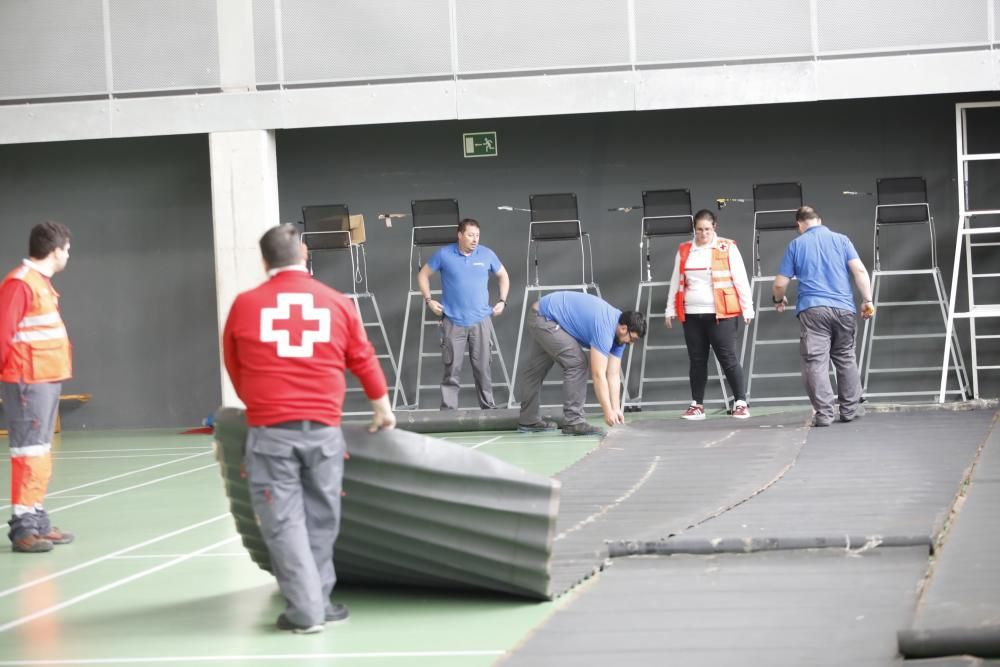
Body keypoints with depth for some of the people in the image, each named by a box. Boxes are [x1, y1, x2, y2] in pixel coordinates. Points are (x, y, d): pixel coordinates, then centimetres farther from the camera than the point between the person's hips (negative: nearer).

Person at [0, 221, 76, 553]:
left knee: (41, 451, 14)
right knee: (29, 452, -9)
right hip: (28, 381, -10)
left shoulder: (42, 282, 16)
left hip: (47, 379, 10)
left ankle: (38, 522, 21)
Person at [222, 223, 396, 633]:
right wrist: (382, 407, 31)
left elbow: (234, 367, 14)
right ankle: (318, 603, 19)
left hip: (270, 431, -2)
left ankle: (305, 610, -1)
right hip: (323, 429, 2)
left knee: (284, 522, 2)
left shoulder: (245, 306, 1)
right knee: (321, 519, 13)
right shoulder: (337, 303, 5)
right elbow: (364, 360, 15)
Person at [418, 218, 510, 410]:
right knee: (452, 368, -1)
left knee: (482, 367, 5)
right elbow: (423, 275, 9)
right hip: (453, 322, -1)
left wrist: (502, 301, 8)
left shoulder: (487, 254, 2)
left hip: (480, 321, 1)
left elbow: (503, 276, 18)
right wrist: (429, 300, 0)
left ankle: (489, 407, 13)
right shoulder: (444, 255, -3)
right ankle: (448, 410, 3)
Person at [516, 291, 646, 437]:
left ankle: (528, 421, 30)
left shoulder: (619, 331, 1)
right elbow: (598, 375, -26)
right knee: (576, 363, -14)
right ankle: (573, 422, -12)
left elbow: (613, 375, 3)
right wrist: (608, 411, -23)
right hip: (544, 319, -10)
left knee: (533, 371, 19)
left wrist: (616, 409, -3)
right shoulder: (605, 329, -27)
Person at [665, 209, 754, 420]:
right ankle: (697, 405, 14)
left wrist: (747, 308, -3)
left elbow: (741, 280, 0)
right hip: (692, 315, 4)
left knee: (728, 358, -4)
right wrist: (671, 310, 12)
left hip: (721, 315, -4)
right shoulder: (684, 251, 11)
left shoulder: (727, 248, 1)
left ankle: (741, 403, 2)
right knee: (697, 361, 7)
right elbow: (675, 282, 15)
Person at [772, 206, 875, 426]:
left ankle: (823, 413, -12)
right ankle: (850, 410, 19)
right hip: (843, 308, 2)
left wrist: (779, 300, 28)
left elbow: (780, 284, 8)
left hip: (812, 310, -2)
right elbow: (860, 270, -2)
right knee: (846, 358, 16)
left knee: (815, 361, -4)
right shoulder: (841, 240, 10)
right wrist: (867, 300, 2)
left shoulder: (796, 245, 8)